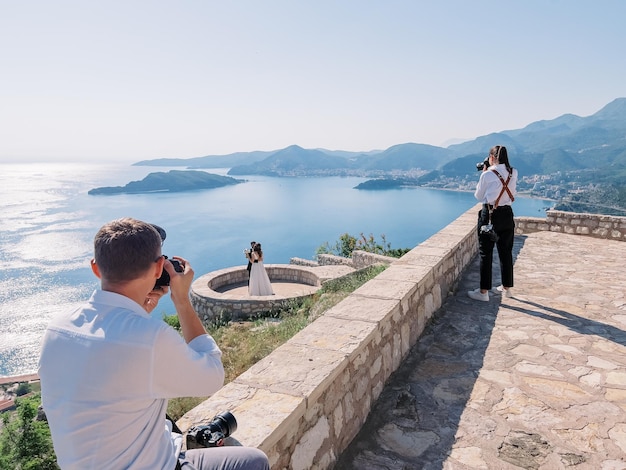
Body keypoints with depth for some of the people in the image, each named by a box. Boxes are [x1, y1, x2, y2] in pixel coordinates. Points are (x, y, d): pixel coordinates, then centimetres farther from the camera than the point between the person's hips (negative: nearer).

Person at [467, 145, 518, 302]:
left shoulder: (488, 175, -13)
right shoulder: (513, 173, 1)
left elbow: (479, 196, -1)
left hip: (489, 215, -5)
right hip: (507, 214, 5)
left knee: (486, 253, 2)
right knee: (506, 252, 15)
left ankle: (483, 291, 6)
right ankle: (507, 287, 27)